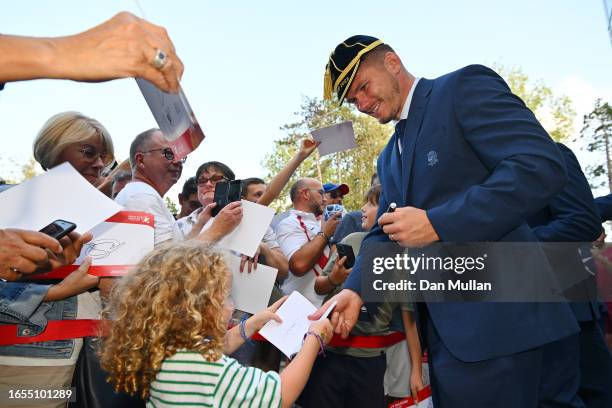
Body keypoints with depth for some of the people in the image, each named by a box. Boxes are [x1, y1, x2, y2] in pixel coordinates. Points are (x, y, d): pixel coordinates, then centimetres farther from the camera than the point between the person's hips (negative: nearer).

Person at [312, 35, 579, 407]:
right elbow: (383, 234, 14)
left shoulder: (465, 86, -5)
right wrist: (355, 290, -4)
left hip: (497, 314, -8)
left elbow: (542, 166, -19)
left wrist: (437, 223, -22)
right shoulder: (389, 158, 19)